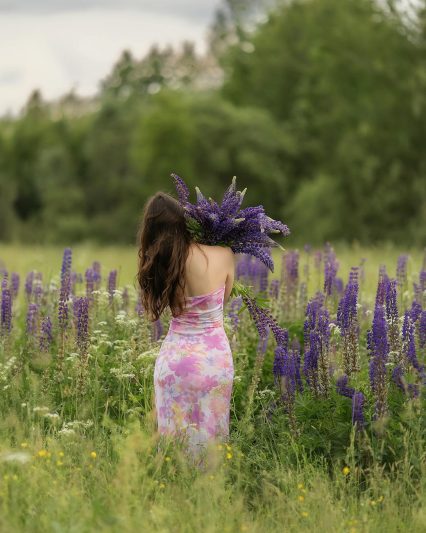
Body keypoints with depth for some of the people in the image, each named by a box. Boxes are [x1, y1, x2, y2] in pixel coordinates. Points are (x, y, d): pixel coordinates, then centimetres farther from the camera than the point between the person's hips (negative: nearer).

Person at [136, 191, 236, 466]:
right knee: (211, 437, 12)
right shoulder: (225, 255, -11)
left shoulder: (160, 264, -8)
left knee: (174, 441, 11)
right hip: (216, 358, 0)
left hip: (176, 358, 0)